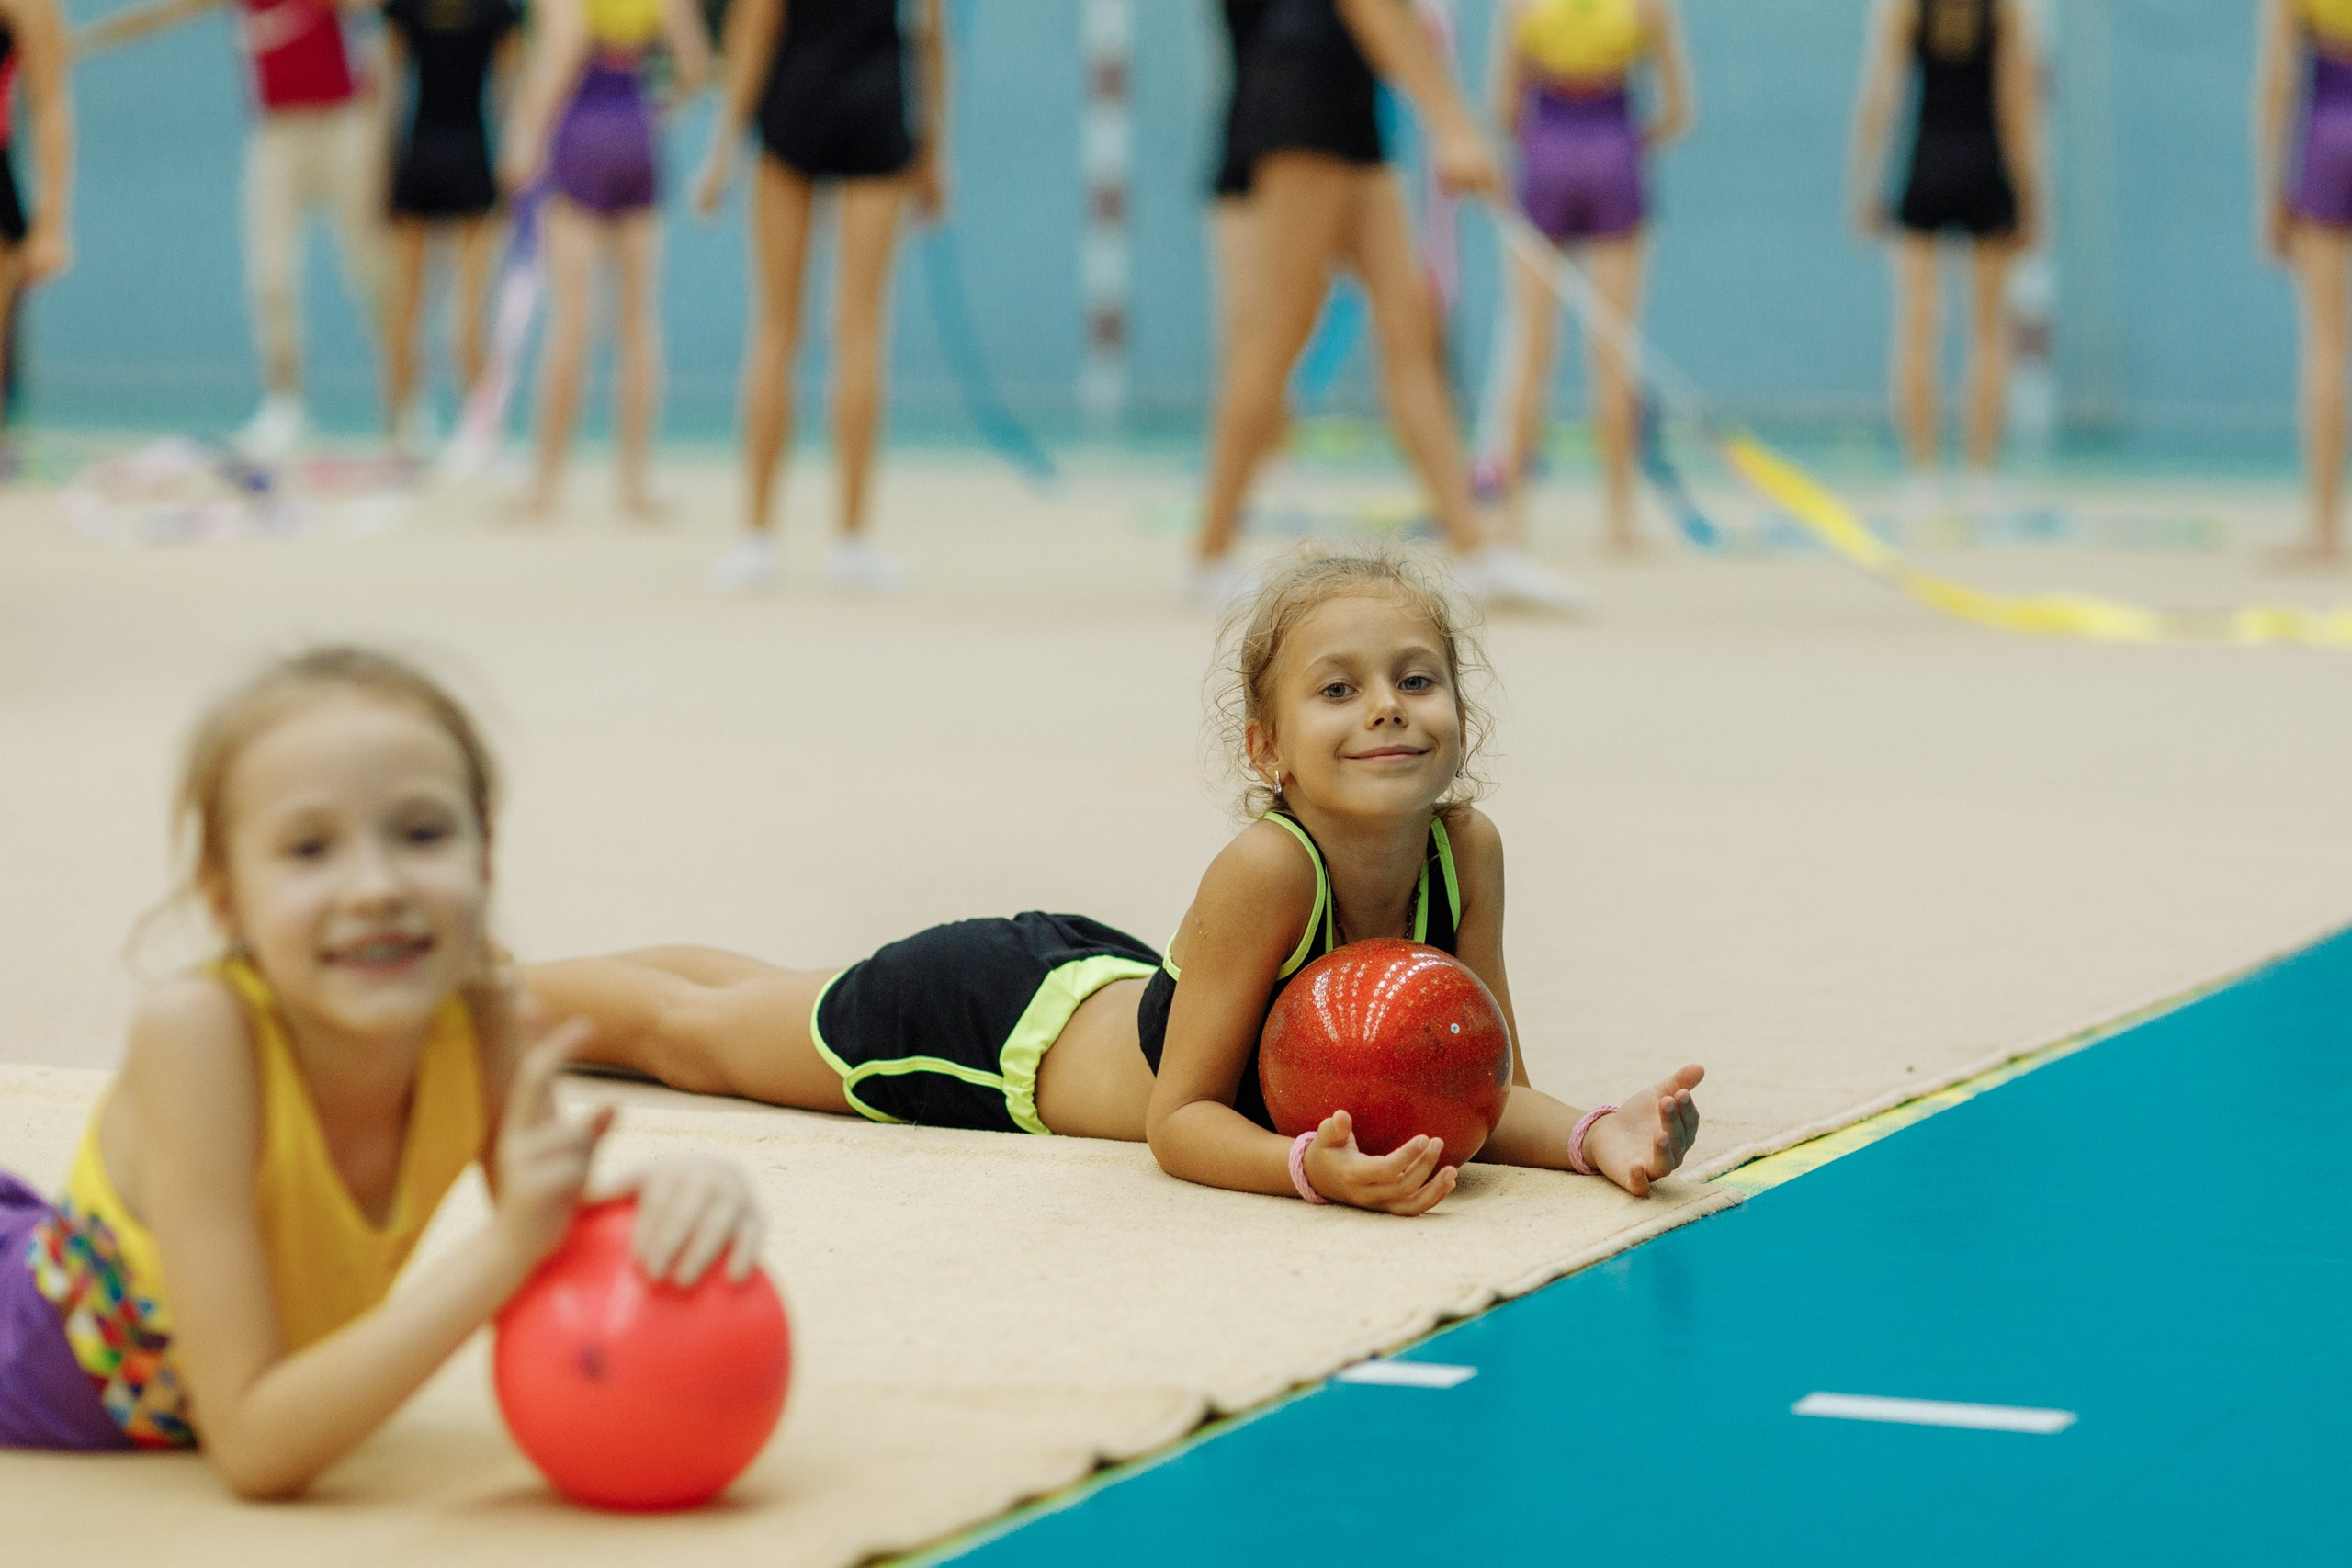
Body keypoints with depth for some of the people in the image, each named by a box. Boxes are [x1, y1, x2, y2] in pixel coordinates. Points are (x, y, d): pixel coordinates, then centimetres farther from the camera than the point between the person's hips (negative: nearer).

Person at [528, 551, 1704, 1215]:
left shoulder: (1469, 852, -24)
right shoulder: (1266, 872, -40)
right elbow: (1183, 1119, -33)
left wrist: (1597, 1135, -37)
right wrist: (1313, 1170, -52)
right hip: (997, 1012, -6)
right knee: (687, 1033, 19)